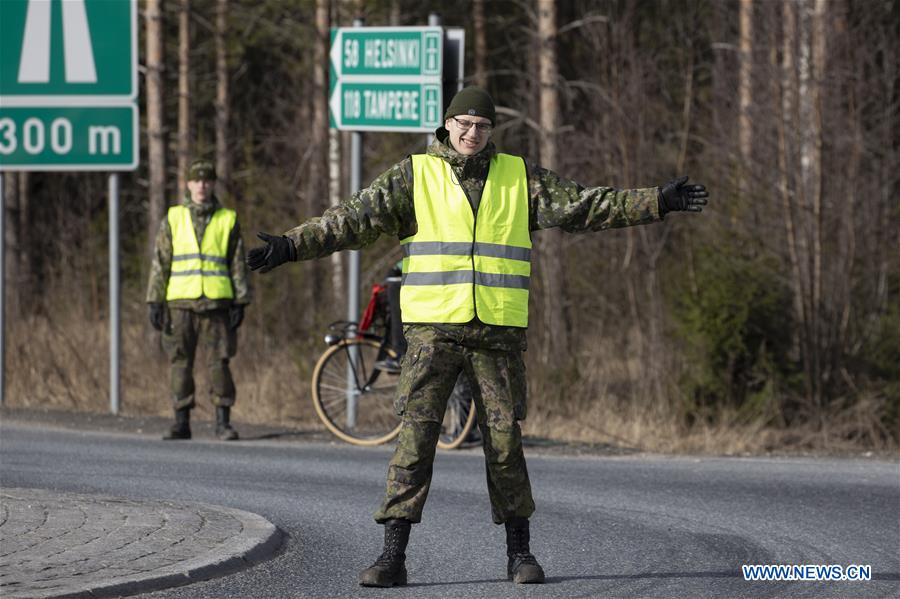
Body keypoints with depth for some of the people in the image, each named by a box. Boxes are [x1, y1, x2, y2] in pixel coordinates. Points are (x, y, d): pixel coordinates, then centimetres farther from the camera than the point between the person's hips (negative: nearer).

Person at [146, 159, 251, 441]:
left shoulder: (228, 220, 7)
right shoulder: (173, 219, 8)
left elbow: (238, 265, 8)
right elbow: (160, 263, 8)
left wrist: (240, 302, 1)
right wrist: (155, 301, 1)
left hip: (216, 303, -1)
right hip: (181, 303, 1)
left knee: (219, 363, -4)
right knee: (181, 364, 2)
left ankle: (223, 422, 2)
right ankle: (181, 422, 7)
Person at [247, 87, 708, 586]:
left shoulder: (519, 178, 8)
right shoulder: (414, 176, 1)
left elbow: (586, 207, 8)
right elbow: (354, 220, -6)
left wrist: (658, 203, 4)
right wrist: (291, 246, -17)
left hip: (498, 333, 2)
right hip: (432, 329, -2)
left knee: (504, 441, 3)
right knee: (415, 437, -8)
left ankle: (519, 553, 16)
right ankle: (392, 557, -7)